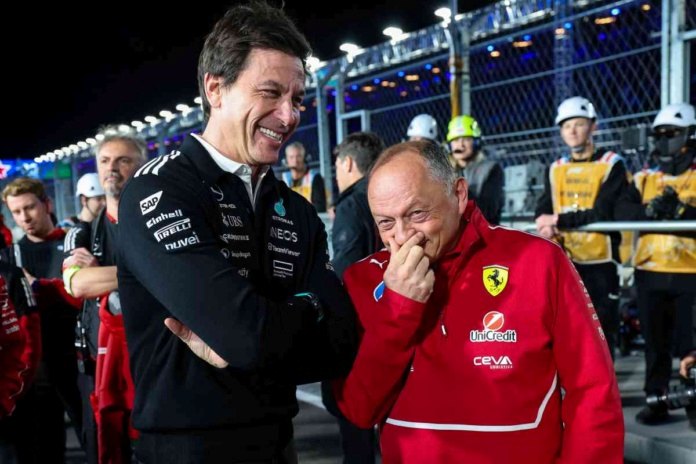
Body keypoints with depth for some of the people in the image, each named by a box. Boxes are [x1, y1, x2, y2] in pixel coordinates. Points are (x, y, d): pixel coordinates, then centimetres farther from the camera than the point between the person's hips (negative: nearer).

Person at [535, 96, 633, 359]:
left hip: (600, 261, -4)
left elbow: (603, 213, -15)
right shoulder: (556, 169, 13)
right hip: (564, 262, 5)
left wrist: (560, 220, -16)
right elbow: (543, 210, 5)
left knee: (602, 332, 2)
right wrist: (546, 225, -18)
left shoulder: (611, 164, -4)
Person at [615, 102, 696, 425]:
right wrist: (651, 209, -19)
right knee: (655, 343, 10)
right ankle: (656, 400, 19)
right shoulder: (644, 179, 13)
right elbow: (623, 211, -4)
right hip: (650, 273, 4)